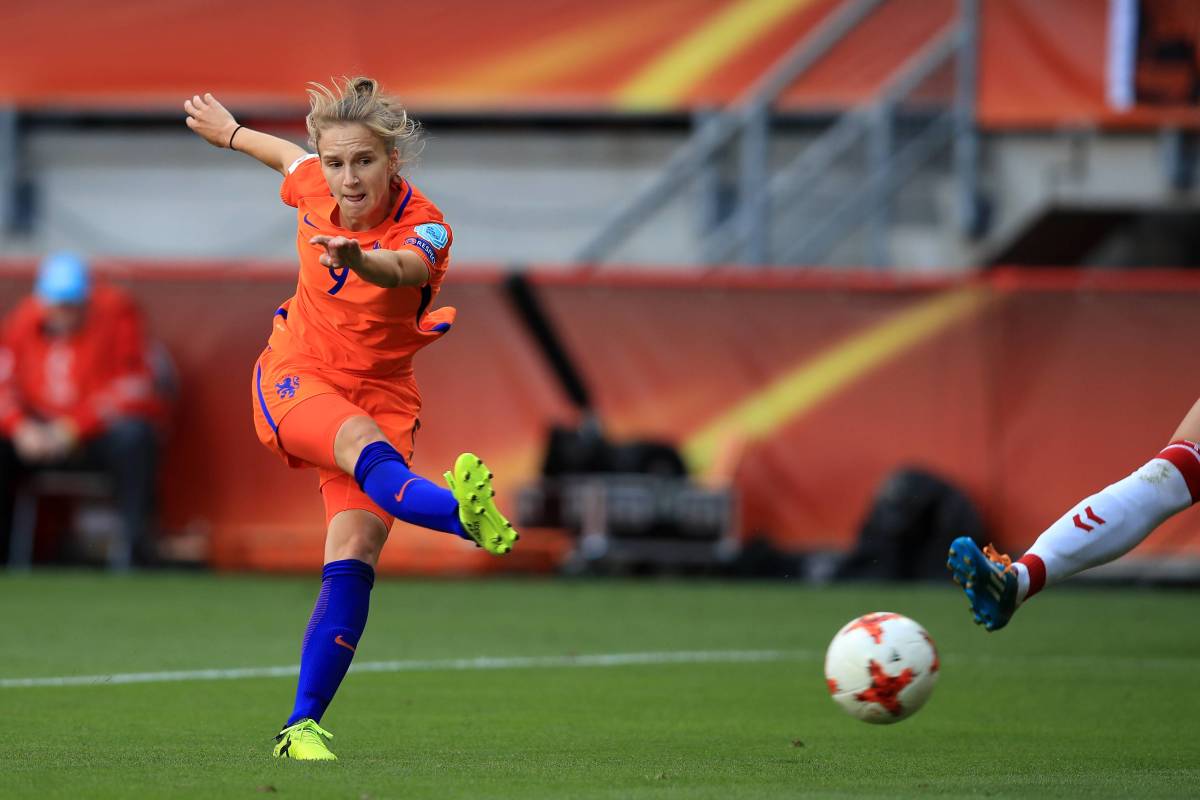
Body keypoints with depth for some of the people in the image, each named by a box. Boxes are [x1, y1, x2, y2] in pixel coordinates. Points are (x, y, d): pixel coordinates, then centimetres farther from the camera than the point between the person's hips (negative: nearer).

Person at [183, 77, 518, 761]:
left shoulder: (425, 228, -19)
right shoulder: (314, 186, -6)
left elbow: (404, 267, -46)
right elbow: (291, 158, 20)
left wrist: (361, 261, -69)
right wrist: (230, 131, 40)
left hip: (379, 391, -1)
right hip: (296, 377, 1)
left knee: (356, 548, -19)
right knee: (365, 443, -34)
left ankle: (303, 727, -13)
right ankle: (465, 514, -67)